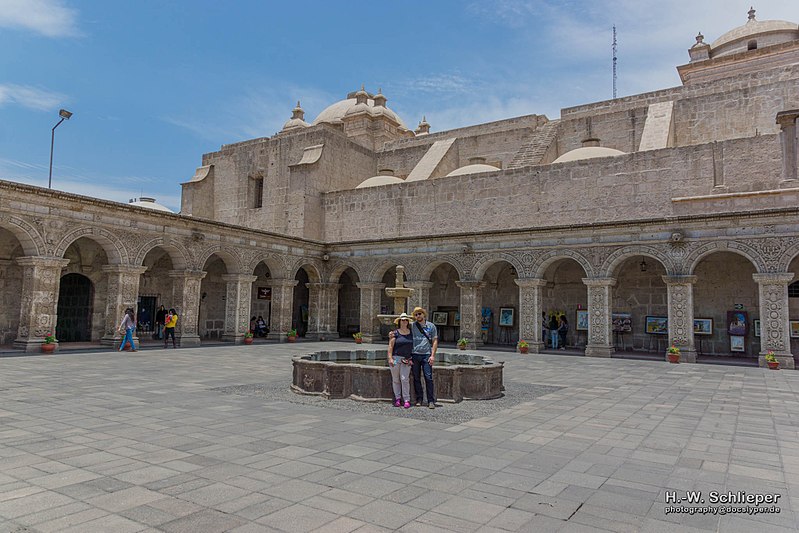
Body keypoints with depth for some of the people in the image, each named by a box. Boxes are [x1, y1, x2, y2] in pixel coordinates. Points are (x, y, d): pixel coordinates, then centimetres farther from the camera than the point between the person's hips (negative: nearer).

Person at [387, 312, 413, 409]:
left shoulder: (411, 332, 10)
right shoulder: (395, 333, 0)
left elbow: (413, 345, 16)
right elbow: (390, 346, -2)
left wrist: (411, 359, 12)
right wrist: (390, 358, -10)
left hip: (406, 360, 1)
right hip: (396, 358, -1)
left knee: (405, 379, -6)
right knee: (395, 380, 4)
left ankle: (406, 400, -2)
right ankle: (397, 398, 15)